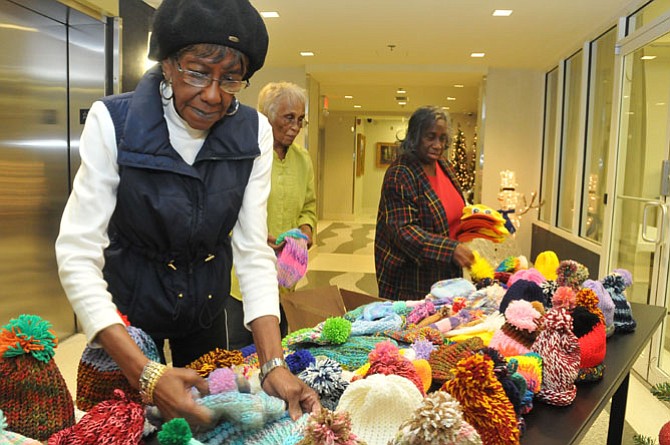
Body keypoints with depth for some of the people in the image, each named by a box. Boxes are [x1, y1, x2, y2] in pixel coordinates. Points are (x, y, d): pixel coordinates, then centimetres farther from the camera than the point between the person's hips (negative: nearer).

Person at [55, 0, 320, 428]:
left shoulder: (253, 133, -16)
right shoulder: (113, 121, -24)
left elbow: (253, 250, -17)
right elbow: (78, 254, -26)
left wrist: (274, 363, -28)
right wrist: (146, 372, -37)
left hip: (208, 306, 3)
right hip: (126, 306, -2)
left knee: (211, 423, 22)